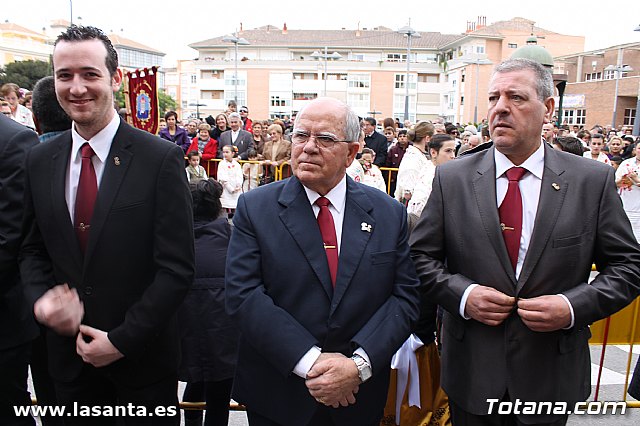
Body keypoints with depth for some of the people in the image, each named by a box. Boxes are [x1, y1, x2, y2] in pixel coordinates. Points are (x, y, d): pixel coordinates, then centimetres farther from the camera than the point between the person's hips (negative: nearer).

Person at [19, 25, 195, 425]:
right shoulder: (40, 161, 1)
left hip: (143, 352, -4)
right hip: (68, 351, 4)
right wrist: (41, 299, -9)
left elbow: (177, 268, -15)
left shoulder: (162, 159, -15)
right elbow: (33, 249, 10)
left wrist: (122, 339, -14)